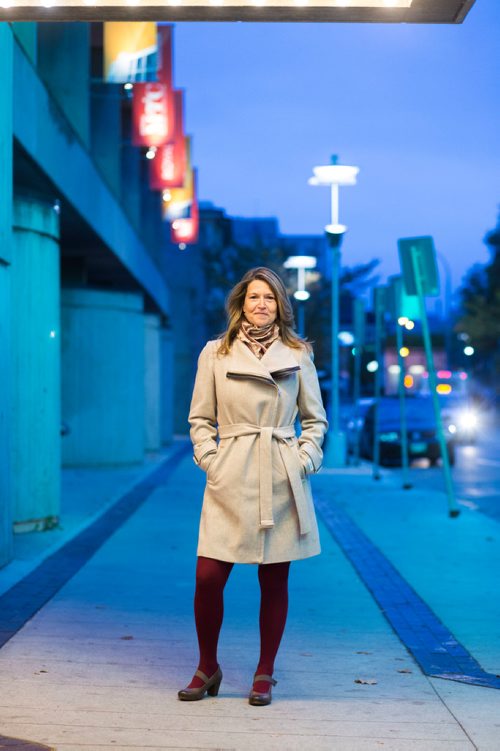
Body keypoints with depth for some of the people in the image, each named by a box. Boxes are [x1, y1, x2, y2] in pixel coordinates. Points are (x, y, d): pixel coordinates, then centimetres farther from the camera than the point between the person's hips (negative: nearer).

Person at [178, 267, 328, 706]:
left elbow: (315, 419, 12)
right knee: (208, 577, -6)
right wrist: (209, 459, -4)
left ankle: (265, 674, 19)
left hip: (281, 482, 1)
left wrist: (305, 459, -1)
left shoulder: (298, 355, 7)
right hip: (230, 481, 0)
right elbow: (199, 418, 9)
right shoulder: (215, 354, 6)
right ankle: (208, 667, 15)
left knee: (274, 580, 5)